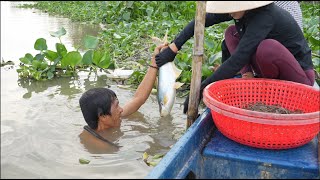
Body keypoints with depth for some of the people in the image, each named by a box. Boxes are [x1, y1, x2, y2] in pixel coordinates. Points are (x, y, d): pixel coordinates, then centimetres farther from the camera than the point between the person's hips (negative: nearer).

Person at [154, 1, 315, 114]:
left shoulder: (264, 16, -31)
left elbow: (237, 60, -37)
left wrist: (201, 90, -35)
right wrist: (172, 49, -9)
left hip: (300, 74, -7)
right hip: (273, 73, 7)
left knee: (268, 47, -38)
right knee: (231, 33, -2)